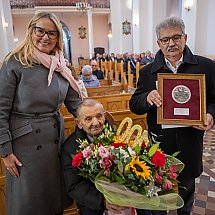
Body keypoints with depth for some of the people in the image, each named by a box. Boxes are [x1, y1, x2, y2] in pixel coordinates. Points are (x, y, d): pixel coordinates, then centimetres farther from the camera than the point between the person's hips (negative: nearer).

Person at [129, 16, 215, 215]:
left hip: (190, 141, 1)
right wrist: (147, 98, -20)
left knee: (186, 186, 23)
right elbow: (134, 106, 1)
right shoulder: (148, 72, 1)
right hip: (159, 141, 0)